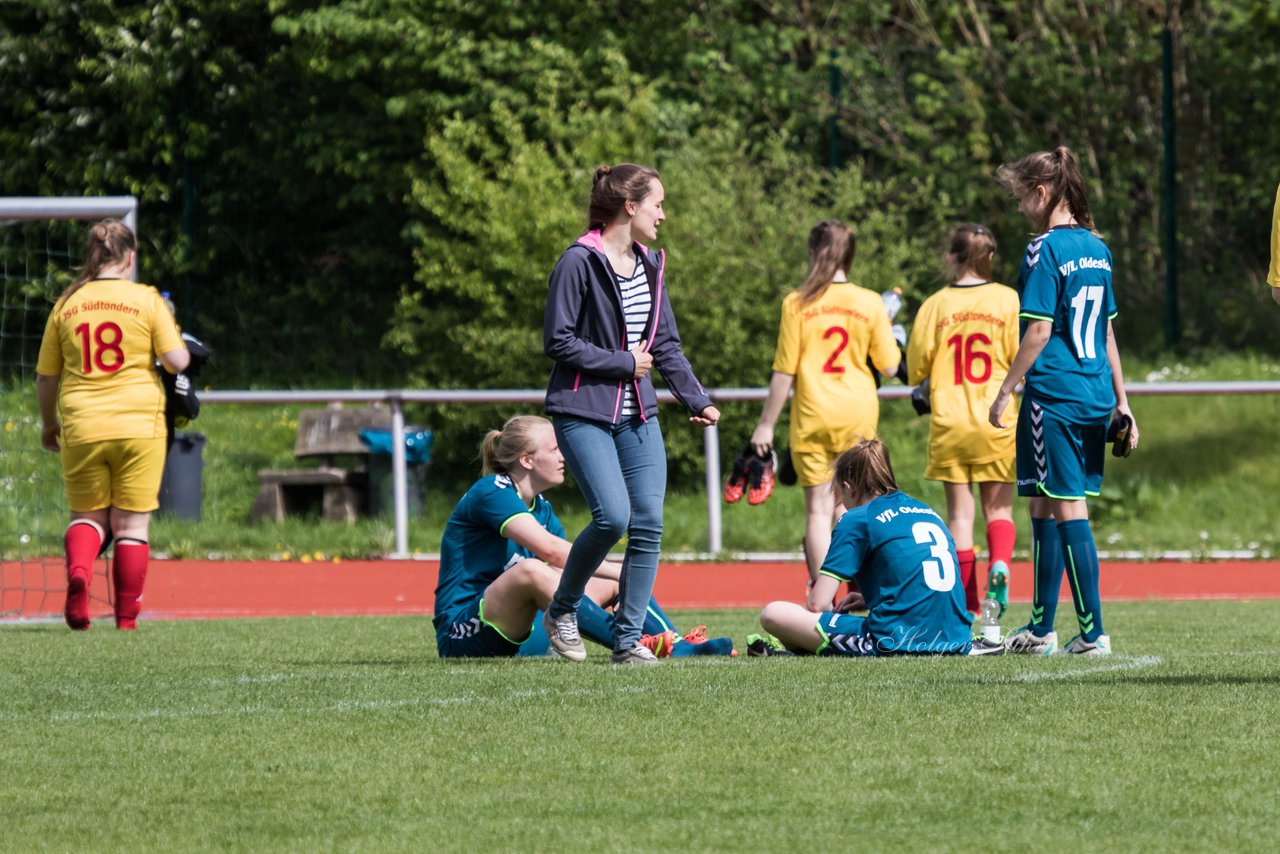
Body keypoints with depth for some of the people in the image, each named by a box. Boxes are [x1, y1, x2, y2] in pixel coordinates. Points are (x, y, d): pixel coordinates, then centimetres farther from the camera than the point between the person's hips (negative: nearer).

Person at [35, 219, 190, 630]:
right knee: (131, 524, 7)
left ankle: (78, 571, -14)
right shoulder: (147, 300, -2)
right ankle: (126, 619, 6)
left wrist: (49, 426, 25)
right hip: (139, 426, -2)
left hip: (81, 429, 2)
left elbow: (45, 380, 10)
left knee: (87, 516, 16)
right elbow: (176, 361, -9)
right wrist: (181, 346, 14)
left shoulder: (66, 305, 5)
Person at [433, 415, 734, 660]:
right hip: (462, 634, -9)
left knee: (613, 582, 3)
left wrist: (622, 575, -12)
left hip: (513, 634, 9)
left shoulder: (541, 508, 16)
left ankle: (678, 647, -19)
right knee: (531, 570, -37)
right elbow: (550, 550, -26)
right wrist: (618, 571, -25)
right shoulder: (492, 492, -14)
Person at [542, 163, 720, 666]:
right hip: (583, 412, -7)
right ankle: (562, 611, 4)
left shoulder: (650, 265, 13)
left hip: (638, 415, 7)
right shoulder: (579, 263, -11)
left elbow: (666, 345, 19)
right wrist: (622, 364, -12)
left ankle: (628, 639, 4)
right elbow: (558, 341, -14)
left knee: (649, 524, -3)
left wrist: (697, 400, 11)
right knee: (613, 516, -19)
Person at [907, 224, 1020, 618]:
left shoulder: (935, 305, -1)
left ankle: (968, 604, 3)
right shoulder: (1008, 301, -3)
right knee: (998, 505, 8)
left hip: (949, 421, 0)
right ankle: (999, 563, -22)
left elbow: (917, 368, 4)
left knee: (960, 510, 5)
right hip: (998, 421, 0)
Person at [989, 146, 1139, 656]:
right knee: (1045, 508, 14)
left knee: (1067, 510, -5)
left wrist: (1005, 393, -8)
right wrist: (1121, 402, 20)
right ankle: (1041, 628, 18)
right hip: (1095, 398, 8)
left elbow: (1038, 331, -14)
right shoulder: (1096, 248, 13)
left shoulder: (1045, 249, -11)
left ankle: (1094, 632, -7)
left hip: (1053, 396, -8)